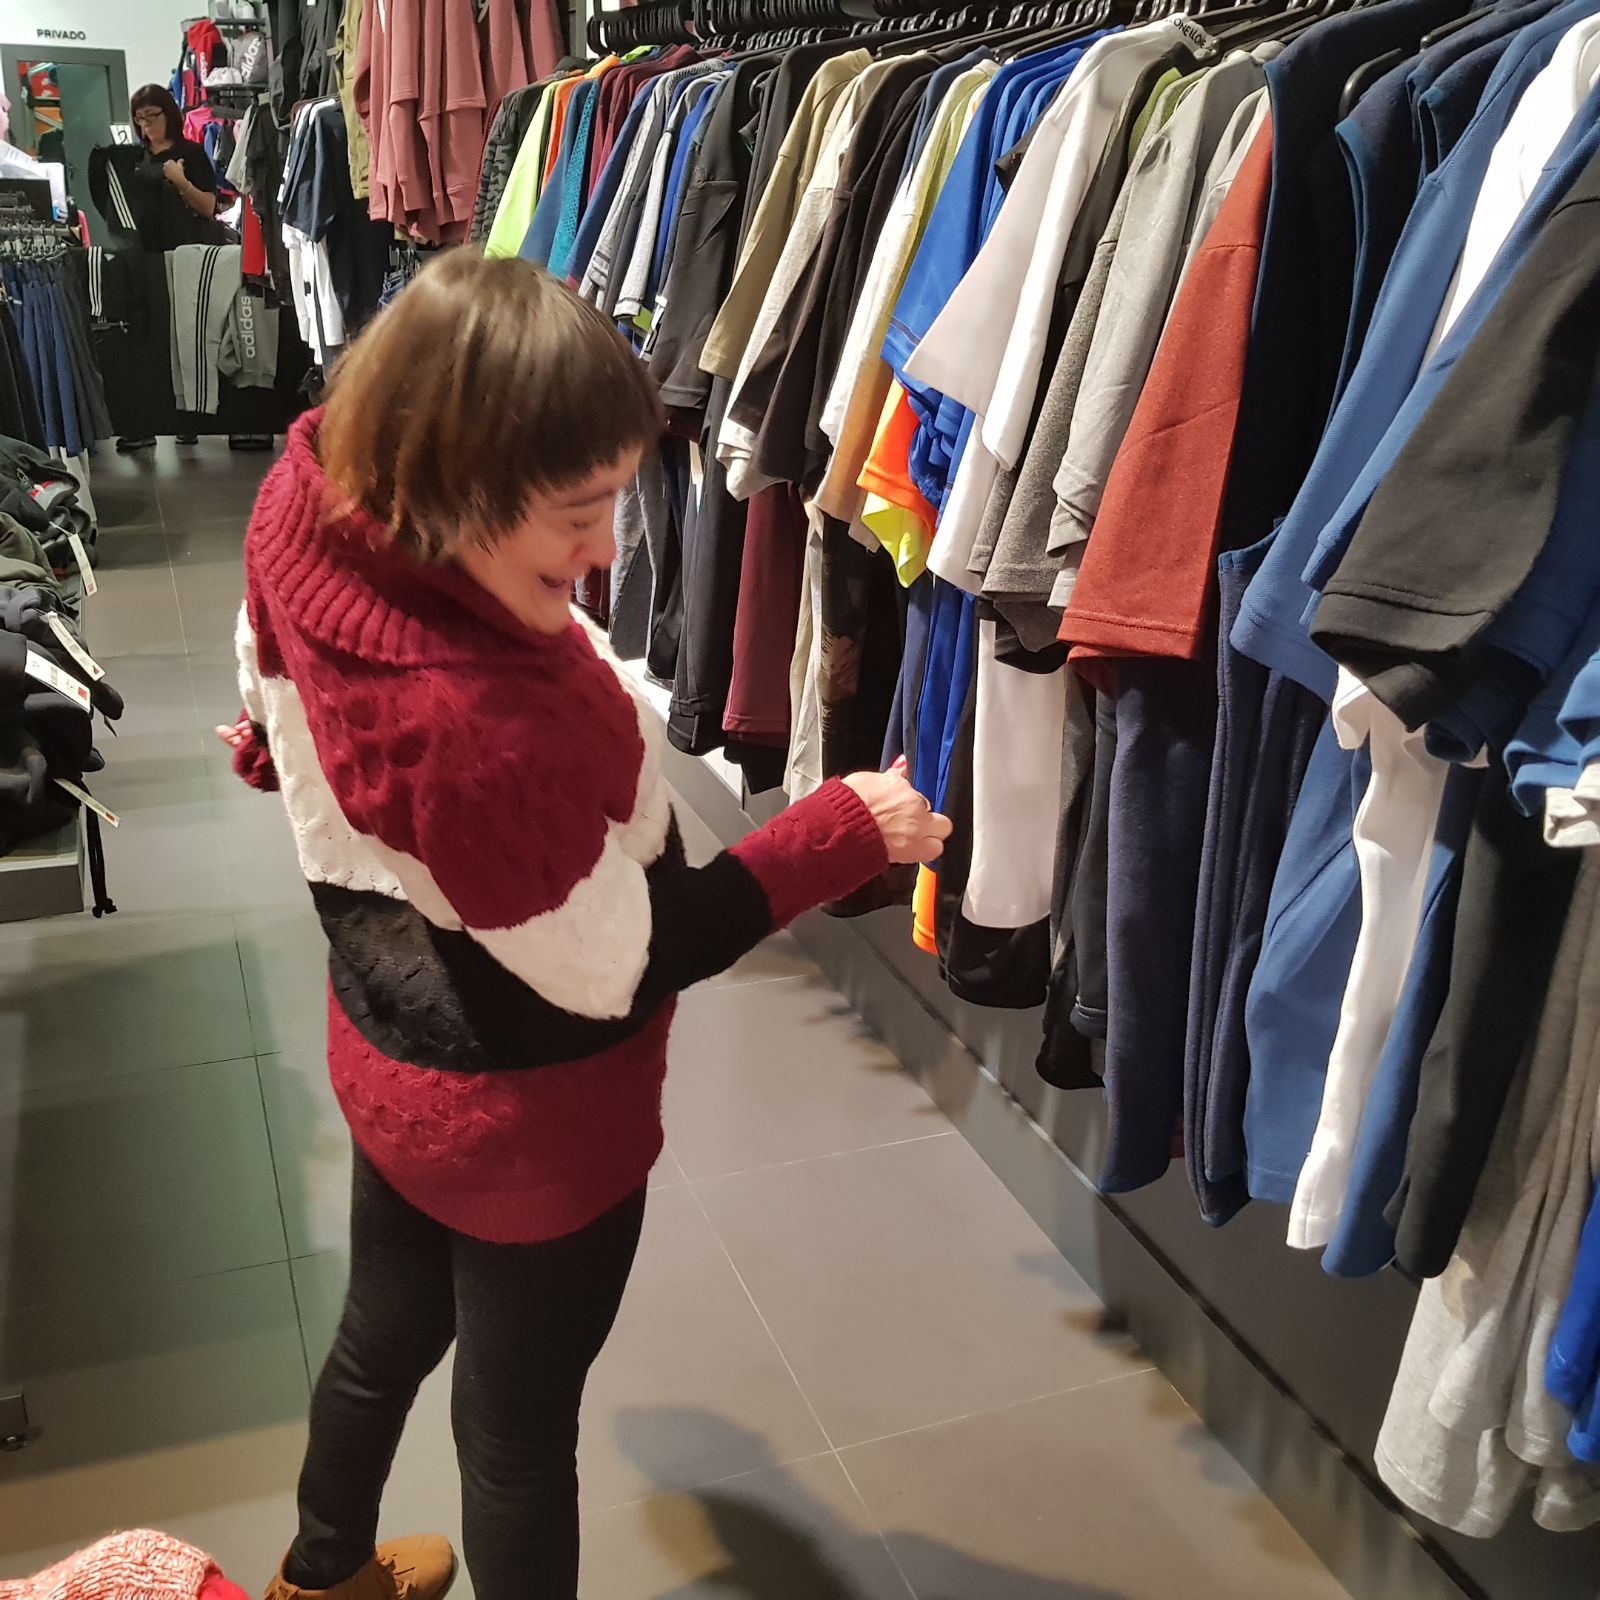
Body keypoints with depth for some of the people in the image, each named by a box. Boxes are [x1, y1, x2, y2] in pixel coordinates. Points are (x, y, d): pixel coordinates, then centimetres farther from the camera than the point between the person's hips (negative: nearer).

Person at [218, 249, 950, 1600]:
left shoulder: (313, 519, -16)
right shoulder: (481, 726, -41)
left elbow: (273, 705, 6)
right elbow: (619, 965, -25)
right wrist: (844, 833, -20)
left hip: (390, 1053, 8)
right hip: (528, 1123, -8)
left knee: (385, 1333, 33)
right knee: (520, 1422, 21)